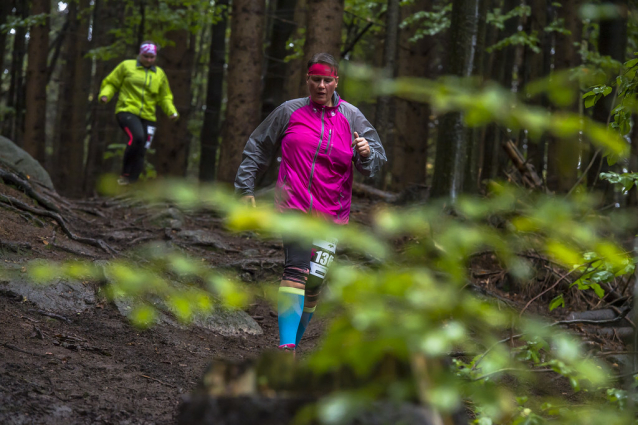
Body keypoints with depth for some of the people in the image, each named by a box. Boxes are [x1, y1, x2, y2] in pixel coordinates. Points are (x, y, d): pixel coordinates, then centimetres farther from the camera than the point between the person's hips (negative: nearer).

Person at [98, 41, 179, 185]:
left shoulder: (159, 74, 16)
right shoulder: (127, 66, 6)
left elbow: (165, 98, 23)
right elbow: (111, 83, 11)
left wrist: (172, 111, 5)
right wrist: (105, 95, -9)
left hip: (147, 117, 4)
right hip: (127, 110, -4)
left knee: (140, 154, -2)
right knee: (137, 137, -30)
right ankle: (125, 175, -18)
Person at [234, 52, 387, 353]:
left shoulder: (351, 117, 8)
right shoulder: (290, 112, 6)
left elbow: (376, 161, 9)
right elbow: (257, 147, 17)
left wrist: (367, 153, -15)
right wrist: (245, 188, 13)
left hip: (331, 212, 3)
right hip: (293, 205, -3)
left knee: (314, 281, 6)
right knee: (296, 269, -22)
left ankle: (294, 342, 24)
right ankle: (287, 346, -31)